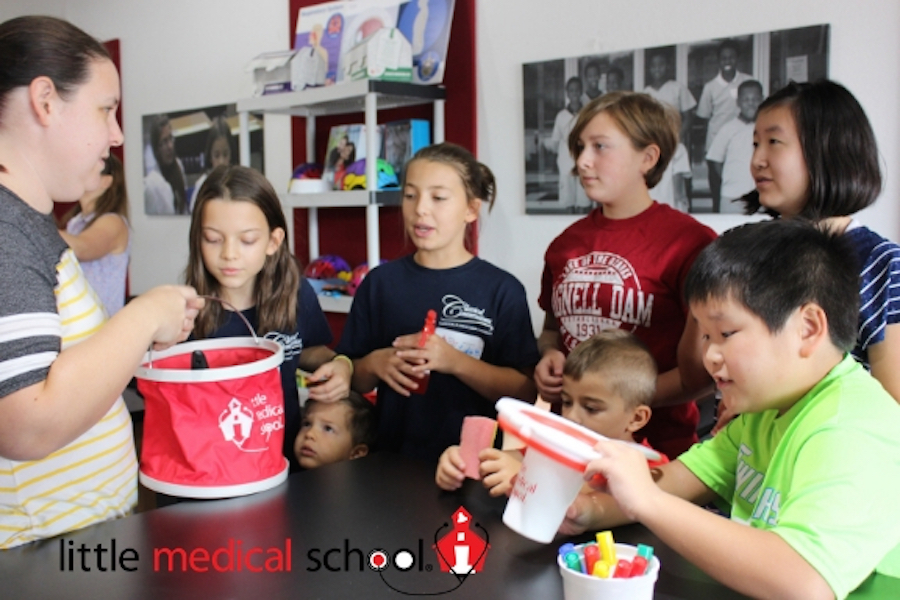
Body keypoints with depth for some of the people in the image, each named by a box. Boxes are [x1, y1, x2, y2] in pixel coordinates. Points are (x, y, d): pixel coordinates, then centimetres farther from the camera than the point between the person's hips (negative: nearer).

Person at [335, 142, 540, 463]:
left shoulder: (502, 290, -1)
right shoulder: (380, 282, 7)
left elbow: (525, 391, -5)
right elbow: (351, 380, 12)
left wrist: (455, 361, -15)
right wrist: (375, 364, -8)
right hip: (392, 454, 2)